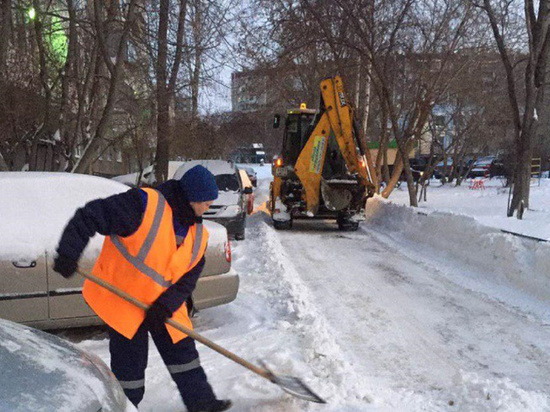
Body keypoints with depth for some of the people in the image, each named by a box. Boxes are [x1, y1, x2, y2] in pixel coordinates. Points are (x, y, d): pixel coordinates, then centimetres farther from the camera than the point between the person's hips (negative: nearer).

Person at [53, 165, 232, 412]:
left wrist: (168, 304, -16)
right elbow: (87, 217, -24)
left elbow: (189, 277, -2)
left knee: (182, 352, 12)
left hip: (163, 306, 6)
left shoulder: (198, 235, -2)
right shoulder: (143, 205, -24)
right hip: (121, 298, -6)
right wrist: (68, 254, -30)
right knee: (130, 361, 5)